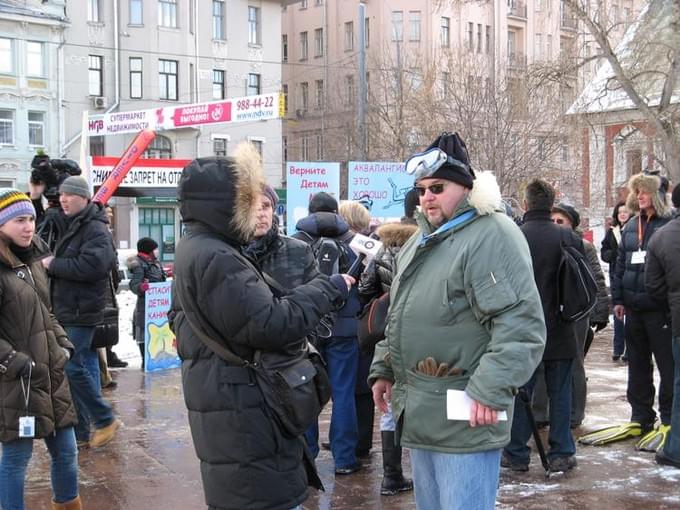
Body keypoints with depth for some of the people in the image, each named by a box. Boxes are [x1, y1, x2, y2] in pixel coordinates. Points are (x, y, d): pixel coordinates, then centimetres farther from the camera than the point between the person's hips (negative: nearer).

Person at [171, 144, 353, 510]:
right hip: (243, 415, -11)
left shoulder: (193, 249, 15)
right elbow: (269, 325, -25)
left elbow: (180, 317, 28)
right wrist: (329, 289, -14)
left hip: (227, 409, 11)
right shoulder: (215, 258, -20)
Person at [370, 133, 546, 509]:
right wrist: (383, 370, 21)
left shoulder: (491, 234, -14)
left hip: (464, 416, -9)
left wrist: (490, 390, -25)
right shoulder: (420, 241, 17)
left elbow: (521, 323, -21)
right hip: (420, 414, 9)